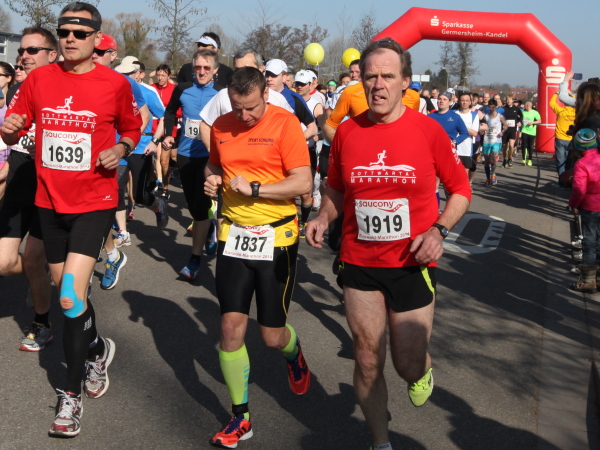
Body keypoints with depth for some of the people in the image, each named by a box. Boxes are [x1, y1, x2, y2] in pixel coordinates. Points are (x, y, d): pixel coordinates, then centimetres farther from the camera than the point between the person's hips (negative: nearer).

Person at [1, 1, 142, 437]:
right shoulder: (39, 78, 1)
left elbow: (132, 128, 10)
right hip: (50, 202, 5)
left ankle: (71, 394, 2)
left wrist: (120, 149, -11)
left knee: (70, 296, -14)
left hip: (94, 203, -4)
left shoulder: (115, 83, -6)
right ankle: (97, 350, 46)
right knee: (65, 288, 18)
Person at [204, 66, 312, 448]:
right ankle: (241, 417, 16)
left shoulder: (285, 123, -10)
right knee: (231, 326, -1)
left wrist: (253, 188, -20)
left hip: (276, 237, -4)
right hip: (234, 234, 4)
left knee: (273, 337, 5)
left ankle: (294, 352, 44)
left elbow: (303, 182, -14)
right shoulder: (221, 127, 4)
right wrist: (211, 179, -1)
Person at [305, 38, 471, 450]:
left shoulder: (428, 130, -8)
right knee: (368, 363, 9)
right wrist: (324, 219, -4)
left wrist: (439, 230, -14)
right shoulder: (347, 132, -1)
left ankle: (424, 370, 44)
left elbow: (461, 189, 1)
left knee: (409, 366, 5)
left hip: (412, 265, -2)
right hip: (359, 264, 2)